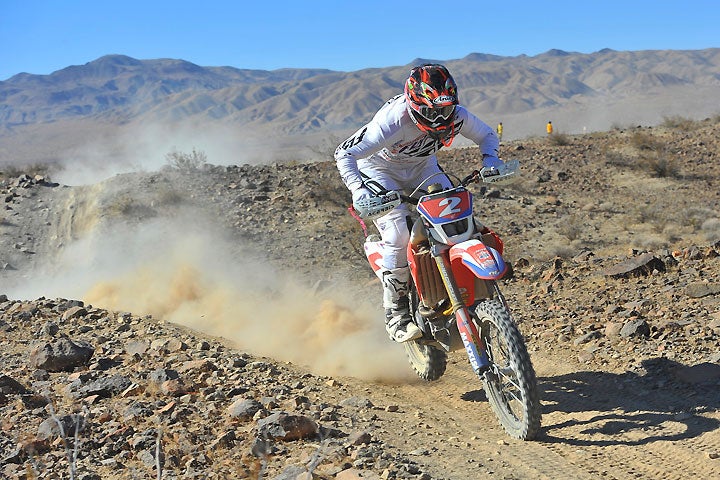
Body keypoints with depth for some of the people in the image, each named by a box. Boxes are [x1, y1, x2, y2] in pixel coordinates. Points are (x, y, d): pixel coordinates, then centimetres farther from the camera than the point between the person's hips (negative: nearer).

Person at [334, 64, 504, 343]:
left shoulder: (456, 115, -22)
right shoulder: (394, 121, -37)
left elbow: (486, 134, -1)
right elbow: (344, 154, -34)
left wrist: (489, 158, -22)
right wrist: (357, 188, -49)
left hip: (422, 167, 5)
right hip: (380, 171, -5)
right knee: (399, 233, -24)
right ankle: (395, 312, -10)